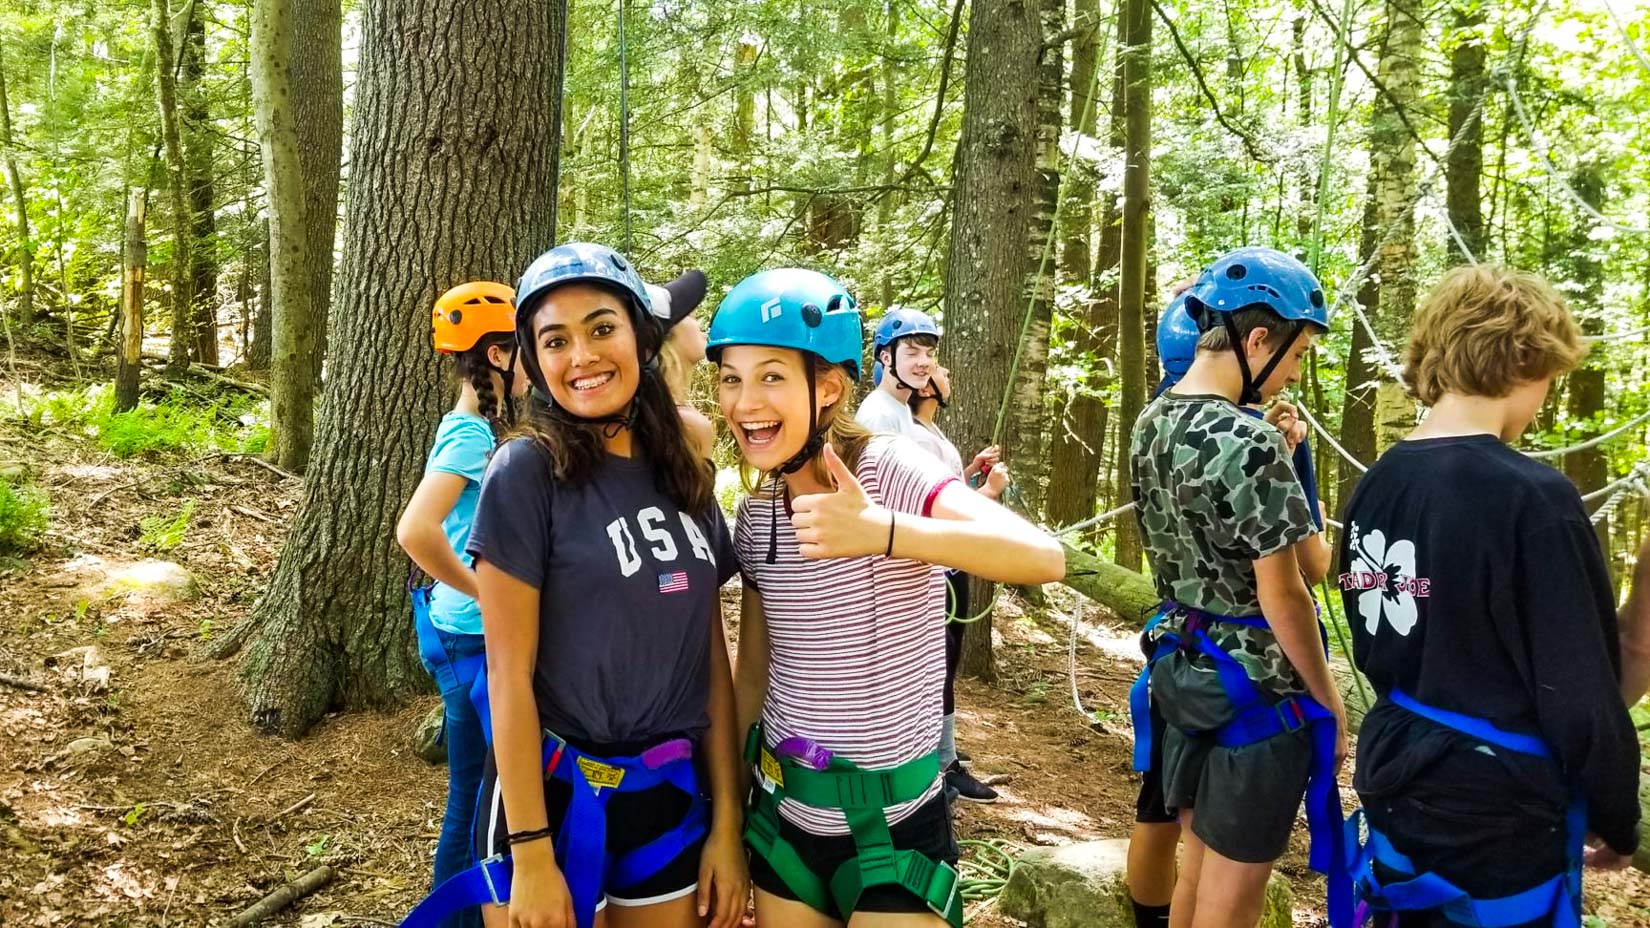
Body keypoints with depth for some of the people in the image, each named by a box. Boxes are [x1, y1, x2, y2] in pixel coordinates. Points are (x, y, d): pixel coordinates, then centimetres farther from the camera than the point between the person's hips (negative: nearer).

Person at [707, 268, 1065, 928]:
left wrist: (883, 532, -44)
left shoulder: (889, 470, -17)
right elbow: (752, 674, 9)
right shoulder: (755, 517, 0)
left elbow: (1045, 559, -32)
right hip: (784, 813, 5)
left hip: (895, 825, -5)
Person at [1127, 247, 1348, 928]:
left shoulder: (1152, 423, 3)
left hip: (1182, 671, 8)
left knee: (1197, 869, 22)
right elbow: (1282, 598, -19)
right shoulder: (1249, 445, -23)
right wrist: (1331, 704, -7)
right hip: (1256, 690, -8)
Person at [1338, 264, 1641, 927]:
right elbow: (1581, 697, -17)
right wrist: (1619, 820, -2)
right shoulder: (1533, 498, -21)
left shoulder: (1375, 486, 0)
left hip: (1397, 785, 6)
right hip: (1499, 816, -6)